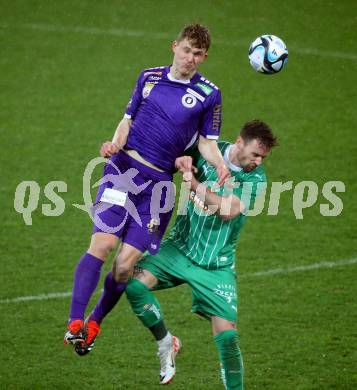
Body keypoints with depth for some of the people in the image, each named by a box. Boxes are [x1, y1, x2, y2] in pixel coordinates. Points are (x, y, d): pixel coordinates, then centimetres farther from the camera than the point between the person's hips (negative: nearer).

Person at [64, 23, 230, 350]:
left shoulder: (209, 94, 4)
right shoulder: (149, 77, 11)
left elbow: (207, 142, 8)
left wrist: (221, 164, -12)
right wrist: (115, 144, -3)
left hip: (159, 182, -1)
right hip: (124, 167, 1)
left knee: (126, 263, -6)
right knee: (102, 244, -16)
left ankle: (96, 320, 17)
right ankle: (75, 322, -17)